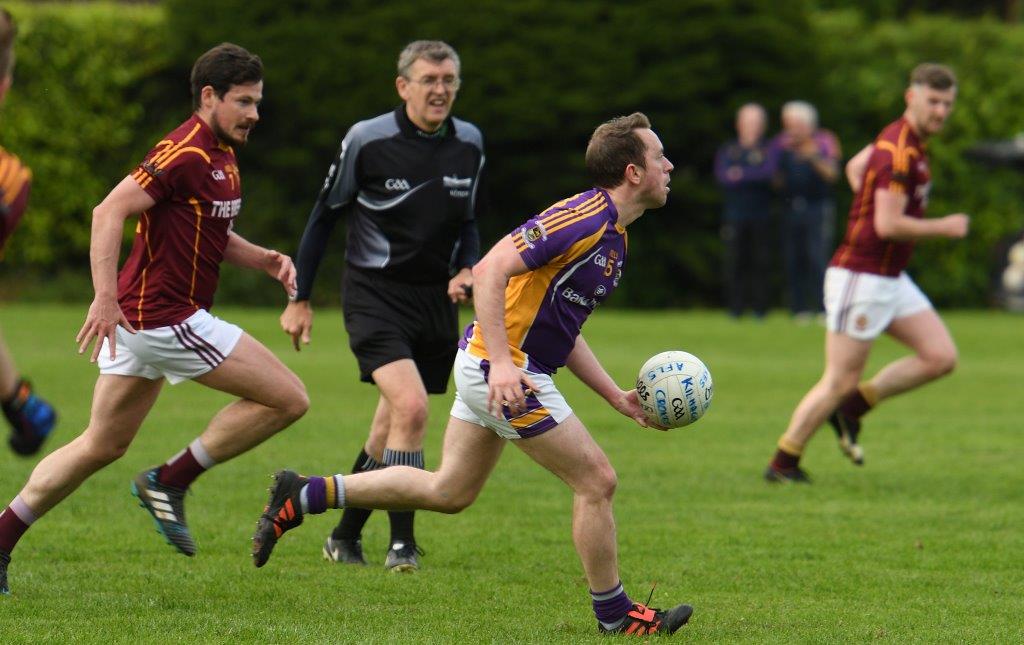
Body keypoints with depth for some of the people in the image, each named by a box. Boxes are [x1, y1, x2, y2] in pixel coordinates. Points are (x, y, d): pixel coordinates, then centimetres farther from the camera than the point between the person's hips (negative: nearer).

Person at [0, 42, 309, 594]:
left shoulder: (220, 155, 15)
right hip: (163, 316, -10)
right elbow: (109, 213, -23)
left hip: (141, 319, 10)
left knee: (101, 446, 15)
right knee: (287, 398, -6)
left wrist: (264, 259, 9)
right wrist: (105, 297, -30)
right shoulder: (185, 154, -16)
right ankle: (170, 482, 0)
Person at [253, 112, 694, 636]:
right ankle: (615, 614, 8)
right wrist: (501, 362, -33)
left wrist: (616, 395, 14)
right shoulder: (585, 218, -19)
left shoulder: (612, 236, 13)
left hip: (503, 369, 10)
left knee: (448, 491, 16)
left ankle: (301, 496, 20)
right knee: (595, 481, -4)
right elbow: (489, 272, -26)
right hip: (504, 369, -10)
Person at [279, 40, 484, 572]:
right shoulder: (367, 140, -10)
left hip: (436, 300, 5)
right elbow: (325, 215, 0)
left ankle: (344, 538, 28)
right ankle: (401, 543, -16)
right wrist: (300, 298, 1)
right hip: (374, 294, -5)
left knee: (390, 428, 11)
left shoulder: (469, 144, 4)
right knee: (411, 407, -23)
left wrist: (465, 269, -2)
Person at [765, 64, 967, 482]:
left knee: (941, 357, 3)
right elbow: (888, 225, -27)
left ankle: (853, 407, 12)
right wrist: (945, 228, -16)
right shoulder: (900, 152, -21)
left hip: (891, 279, 10)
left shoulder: (908, 141, 10)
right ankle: (783, 463, 8)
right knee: (839, 382, -4)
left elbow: (855, 167, 27)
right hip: (861, 276, -10)